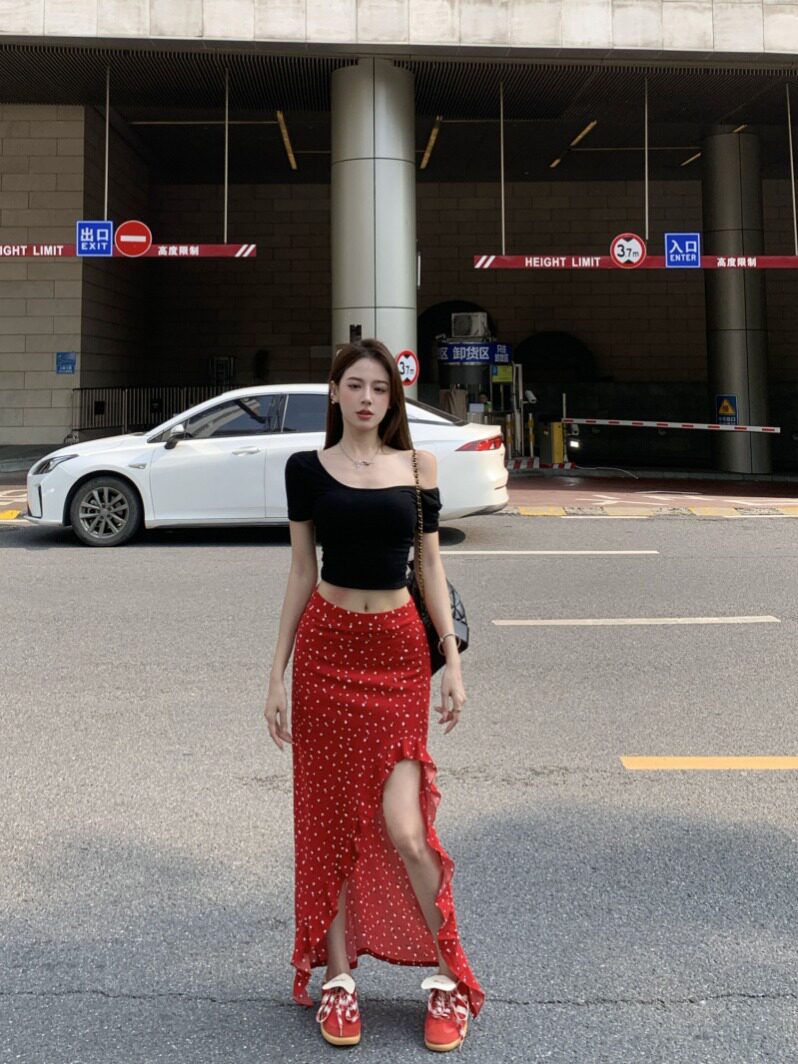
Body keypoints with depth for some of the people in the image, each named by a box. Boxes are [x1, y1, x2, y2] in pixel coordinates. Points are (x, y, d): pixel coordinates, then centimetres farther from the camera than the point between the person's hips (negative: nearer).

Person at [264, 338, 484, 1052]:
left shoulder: (417, 466, 4)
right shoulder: (308, 468, 3)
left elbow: (431, 568, 5)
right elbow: (301, 573, 5)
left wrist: (453, 662, -1)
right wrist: (277, 674, 2)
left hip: (400, 651, -1)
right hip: (326, 648, 1)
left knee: (402, 826, -7)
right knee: (330, 818, 7)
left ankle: (450, 979, 13)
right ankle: (338, 977, 23)